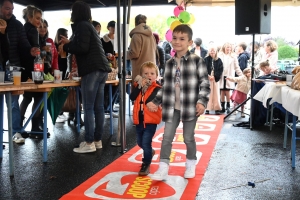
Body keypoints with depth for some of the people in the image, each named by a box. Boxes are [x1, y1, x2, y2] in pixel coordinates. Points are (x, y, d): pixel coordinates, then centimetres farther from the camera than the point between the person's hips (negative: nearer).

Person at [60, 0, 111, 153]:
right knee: (98, 107, 9)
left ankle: (89, 143, -5)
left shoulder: (82, 25, -3)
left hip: (92, 70, -9)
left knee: (88, 108, -7)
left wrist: (67, 45, 1)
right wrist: (70, 43, 22)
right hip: (101, 69, 9)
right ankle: (97, 140, 14)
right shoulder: (89, 26, 25)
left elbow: (82, 48, -15)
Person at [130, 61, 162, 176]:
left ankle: (146, 165, 6)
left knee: (146, 142, -10)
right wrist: (139, 86, -22)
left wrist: (146, 88, -24)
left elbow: (151, 101, -25)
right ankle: (150, 152, 51)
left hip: (150, 120, -6)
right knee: (140, 142, 21)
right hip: (139, 120, 6)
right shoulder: (138, 86, 5)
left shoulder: (157, 88, -9)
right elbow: (132, 97, -14)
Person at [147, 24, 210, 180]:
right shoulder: (169, 63, 10)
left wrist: (202, 102, -18)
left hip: (190, 107, -4)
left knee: (188, 138, 8)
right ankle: (163, 168, 10)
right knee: (166, 137, 3)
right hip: (172, 108, 4)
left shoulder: (197, 61, -5)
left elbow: (204, 83, -6)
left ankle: (191, 165, 30)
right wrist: (154, 102, 9)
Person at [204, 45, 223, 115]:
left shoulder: (219, 60, 5)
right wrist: (208, 76, -13)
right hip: (207, 79, -1)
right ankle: (207, 109, 1)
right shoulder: (206, 59, 2)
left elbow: (220, 70, 1)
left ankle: (217, 109, 6)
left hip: (215, 79, 1)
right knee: (208, 94, -2)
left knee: (216, 94, 2)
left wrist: (214, 76, -10)